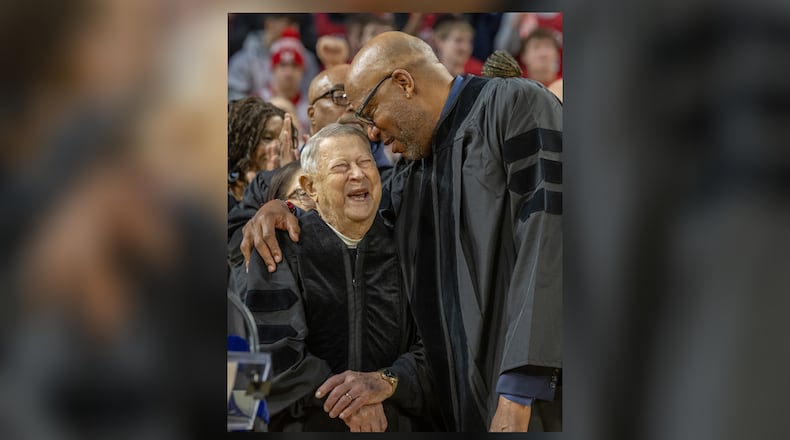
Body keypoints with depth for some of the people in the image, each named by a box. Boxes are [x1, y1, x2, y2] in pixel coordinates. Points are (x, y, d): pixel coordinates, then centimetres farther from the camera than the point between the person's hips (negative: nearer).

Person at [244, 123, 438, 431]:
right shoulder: (283, 248, 5)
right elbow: (272, 349, -3)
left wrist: (386, 382, -12)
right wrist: (341, 399, -12)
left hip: (400, 426, 2)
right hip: (306, 426, -2)